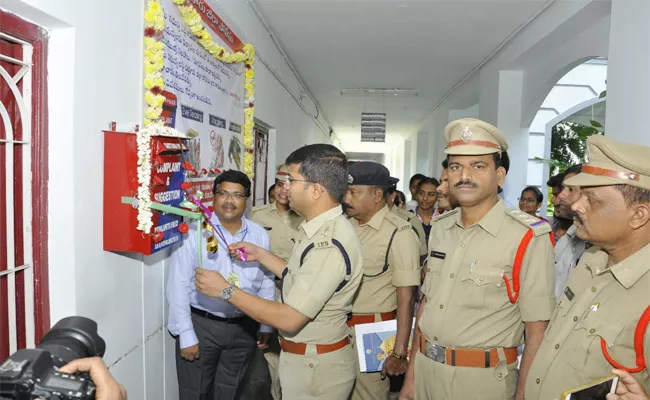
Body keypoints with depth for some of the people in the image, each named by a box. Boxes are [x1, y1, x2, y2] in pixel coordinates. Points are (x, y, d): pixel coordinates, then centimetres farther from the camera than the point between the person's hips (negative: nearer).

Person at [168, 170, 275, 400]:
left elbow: (267, 282, 7)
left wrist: (266, 324, 10)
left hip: (245, 327, 3)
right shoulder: (195, 232, -13)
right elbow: (179, 285, -11)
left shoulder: (260, 235, 0)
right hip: (201, 324, -3)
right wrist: (186, 334, -11)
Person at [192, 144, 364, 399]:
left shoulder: (330, 245, -30)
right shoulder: (324, 228, 2)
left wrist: (226, 290, -21)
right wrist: (260, 254, 9)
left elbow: (289, 319, -28)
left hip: (315, 366, -9)